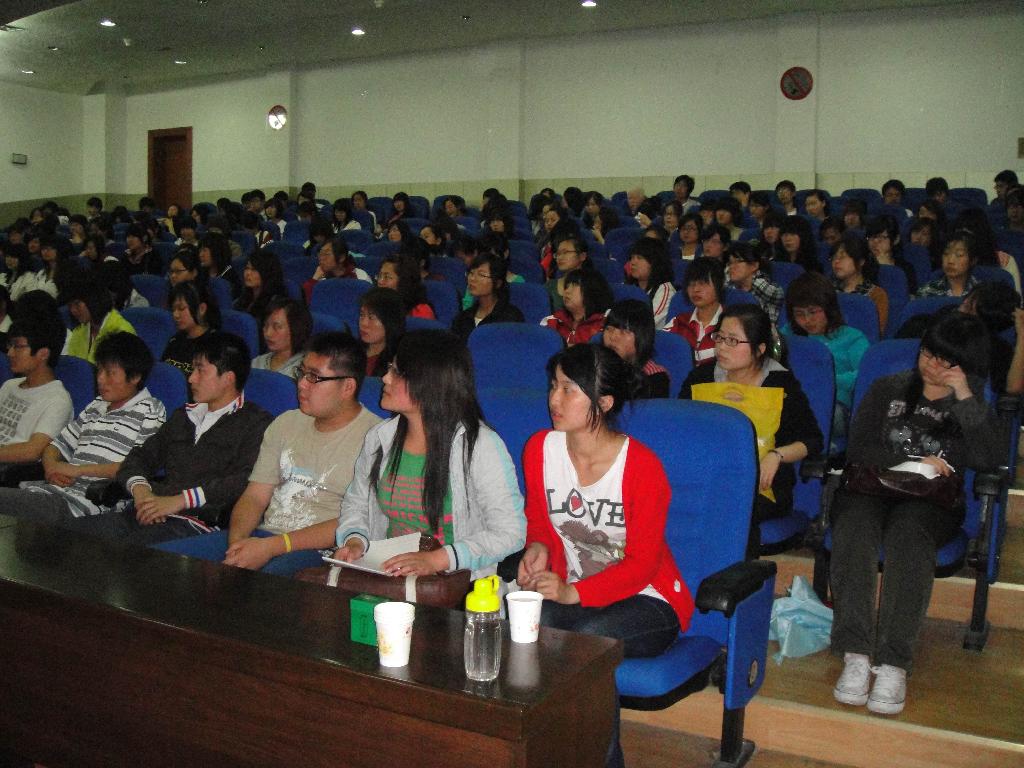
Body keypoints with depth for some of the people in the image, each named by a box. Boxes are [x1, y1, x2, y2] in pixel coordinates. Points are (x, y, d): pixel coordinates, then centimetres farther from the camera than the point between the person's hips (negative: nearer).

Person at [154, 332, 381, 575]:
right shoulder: (286, 423, 16)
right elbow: (254, 496, 12)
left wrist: (273, 546, -17)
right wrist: (236, 545, -9)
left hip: (319, 550, -7)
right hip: (262, 535, 7)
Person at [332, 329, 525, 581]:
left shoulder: (481, 446, -10)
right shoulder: (379, 438, 9)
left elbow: (511, 532, -13)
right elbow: (356, 503, 23)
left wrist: (437, 560, -23)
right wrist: (354, 541, 0)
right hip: (385, 578, 5)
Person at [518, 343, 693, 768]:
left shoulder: (642, 465, -17)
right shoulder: (540, 448, -2)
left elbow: (641, 563, -15)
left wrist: (573, 593, -27)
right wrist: (538, 547, -11)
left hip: (646, 599, -3)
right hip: (571, 594, 4)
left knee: (588, 638, -34)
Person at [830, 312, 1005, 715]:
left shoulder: (973, 406, 15)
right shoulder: (888, 389, 17)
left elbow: (993, 458, -5)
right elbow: (858, 447, 8)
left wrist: (964, 396, -8)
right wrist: (915, 463, -3)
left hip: (932, 502, -1)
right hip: (871, 489, 1)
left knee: (907, 532, -37)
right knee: (853, 527, -35)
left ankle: (894, 663, -43)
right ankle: (856, 655, -43)